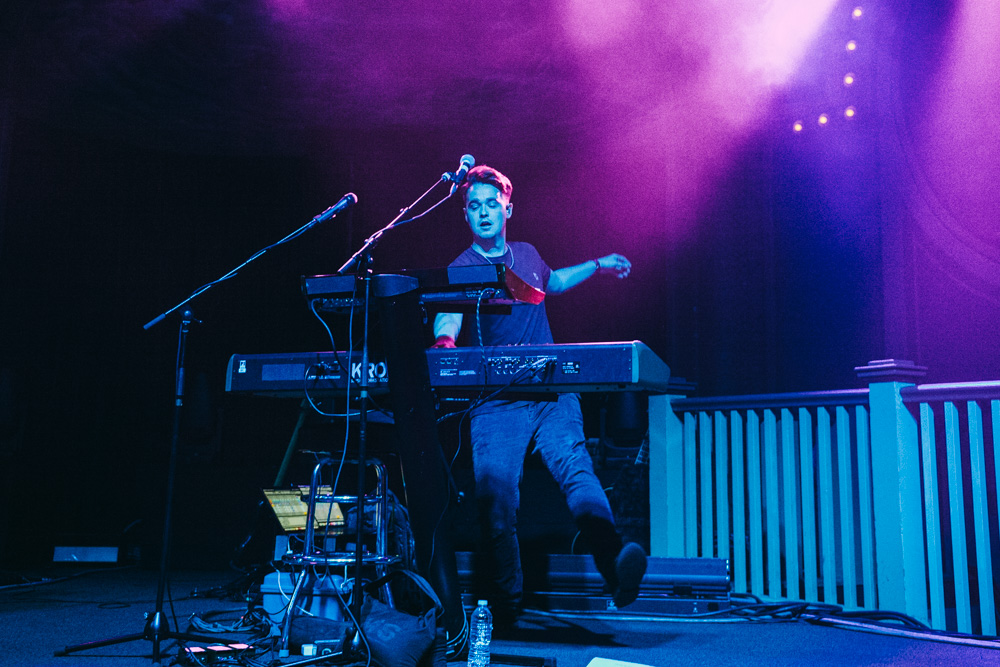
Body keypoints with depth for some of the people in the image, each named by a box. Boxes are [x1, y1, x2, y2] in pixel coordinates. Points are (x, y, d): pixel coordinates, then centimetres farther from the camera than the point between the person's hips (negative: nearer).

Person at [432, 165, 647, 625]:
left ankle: (613, 565, -38)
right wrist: (446, 340, -41)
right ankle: (505, 607, 3)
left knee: (575, 468, -22)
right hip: (496, 404, -2)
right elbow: (448, 317, -20)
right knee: (495, 502, -10)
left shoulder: (527, 255, 17)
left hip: (552, 392, 2)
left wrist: (598, 266, 36)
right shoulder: (460, 270, 2)